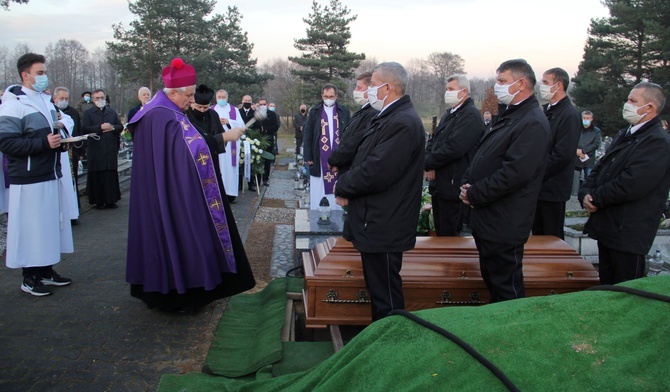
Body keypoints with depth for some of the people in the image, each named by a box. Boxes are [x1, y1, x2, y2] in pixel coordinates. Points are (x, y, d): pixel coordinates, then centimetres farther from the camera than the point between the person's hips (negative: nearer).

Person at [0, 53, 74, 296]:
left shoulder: (46, 100, 14)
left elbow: (63, 119, 31)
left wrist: (61, 126, 8)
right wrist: (43, 143, -22)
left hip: (51, 175, 8)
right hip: (29, 178, -8)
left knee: (51, 224, 14)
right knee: (31, 227, -2)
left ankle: (46, 271, 27)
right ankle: (29, 278, 11)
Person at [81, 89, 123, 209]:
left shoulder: (112, 112, 16)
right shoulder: (88, 113, 5)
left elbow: (121, 127, 11)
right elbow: (85, 128, -7)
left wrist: (112, 127, -8)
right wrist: (100, 127, -15)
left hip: (111, 149, 3)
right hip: (96, 150, -3)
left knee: (111, 175, 2)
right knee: (97, 176, -1)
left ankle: (111, 200, 9)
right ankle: (99, 201, 5)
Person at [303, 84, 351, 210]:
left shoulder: (344, 111, 5)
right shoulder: (314, 111, 5)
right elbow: (307, 135, 4)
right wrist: (308, 156, -2)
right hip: (319, 158, 0)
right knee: (318, 190, 3)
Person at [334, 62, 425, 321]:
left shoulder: (402, 123, -21)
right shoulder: (389, 117, 12)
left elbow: (375, 174, -26)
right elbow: (366, 161, 16)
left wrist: (342, 186, -9)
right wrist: (347, 185, -1)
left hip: (383, 228, -11)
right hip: (376, 222, 11)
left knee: (386, 295, 2)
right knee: (378, 289, 22)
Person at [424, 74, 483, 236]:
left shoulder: (471, 115, -14)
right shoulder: (449, 114, 17)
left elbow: (454, 148, -25)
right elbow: (433, 141, 14)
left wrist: (428, 163, -13)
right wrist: (428, 162, -5)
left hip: (453, 185, -9)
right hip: (439, 184, 9)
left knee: (449, 234, -1)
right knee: (439, 231, 18)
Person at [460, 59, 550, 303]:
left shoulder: (532, 124, -18)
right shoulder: (510, 116, 14)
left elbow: (514, 173, -26)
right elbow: (482, 157, 17)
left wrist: (474, 194, -17)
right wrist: (467, 184, 0)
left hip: (504, 226, -10)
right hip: (487, 219, 10)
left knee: (506, 288, 3)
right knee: (491, 280, 21)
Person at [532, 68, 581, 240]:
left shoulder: (570, 115, -14)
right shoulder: (546, 111, 13)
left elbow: (562, 155, -21)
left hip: (553, 189, -8)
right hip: (538, 186, 8)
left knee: (552, 238, 3)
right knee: (538, 234, 16)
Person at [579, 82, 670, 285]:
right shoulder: (624, 135, 15)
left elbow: (631, 185, -25)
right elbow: (599, 168, 13)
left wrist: (596, 199, -12)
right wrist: (586, 193, -5)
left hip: (628, 234, -9)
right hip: (607, 228, 9)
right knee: (606, 288, 19)